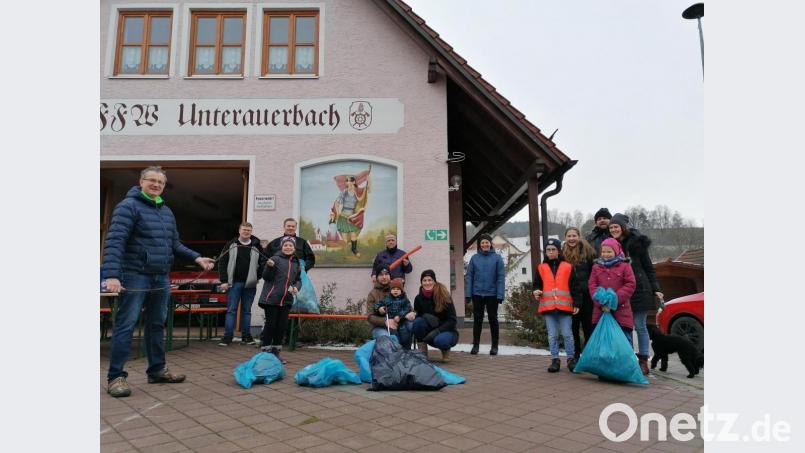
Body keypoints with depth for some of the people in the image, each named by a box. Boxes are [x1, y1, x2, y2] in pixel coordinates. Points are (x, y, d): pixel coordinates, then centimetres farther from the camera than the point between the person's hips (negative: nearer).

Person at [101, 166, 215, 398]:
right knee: (125, 325, -4)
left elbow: (175, 244, 19)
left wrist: (196, 257, 5)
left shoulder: (167, 212, 15)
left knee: (157, 325, 14)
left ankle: (157, 370, 24)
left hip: (161, 278, 7)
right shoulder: (128, 206, -7)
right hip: (135, 276, -7)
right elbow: (115, 241, -17)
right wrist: (111, 274, -26)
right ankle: (116, 376, 4)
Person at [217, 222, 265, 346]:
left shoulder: (256, 247, 6)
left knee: (247, 311, 9)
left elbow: (263, 264, 9)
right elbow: (222, 263, 1)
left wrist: (257, 277, -3)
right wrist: (224, 281, -5)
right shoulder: (231, 245, 3)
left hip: (250, 285, 1)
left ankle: (246, 336, 15)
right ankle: (227, 336, 4)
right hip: (234, 283, -1)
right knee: (231, 310, -1)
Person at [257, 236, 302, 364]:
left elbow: (298, 279, 19)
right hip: (271, 299, -5)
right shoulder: (275, 259, -6)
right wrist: (269, 267, -27)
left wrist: (296, 287, -2)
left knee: (281, 326, 9)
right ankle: (265, 351, 13)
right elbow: (266, 277, -9)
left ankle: (276, 351, 21)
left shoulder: (296, 263, 11)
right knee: (270, 325, 0)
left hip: (286, 300, 5)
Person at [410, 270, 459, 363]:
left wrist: (437, 331, -27)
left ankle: (446, 350, 0)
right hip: (429, 332, 3)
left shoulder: (444, 296, -15)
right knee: (418, 321, -26)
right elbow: (417, 315, 2)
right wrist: (412, 315, -22)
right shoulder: (419, 298, -5)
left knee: (440, 340, -37)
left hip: (446, 331, -3)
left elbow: (452, 320, -16)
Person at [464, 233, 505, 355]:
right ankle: (475, 345, 20)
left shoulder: (497, 258, -3)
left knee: (493, 319, 8)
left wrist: (500, 295, -12)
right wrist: (468, 294, -5)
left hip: (492, 295, -1)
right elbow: (468, 277, 1)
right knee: (477, 319, 9)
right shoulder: (474, 258, 1)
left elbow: (501, 278, -6)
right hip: (477, 294, 1)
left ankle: (494, 346, 19)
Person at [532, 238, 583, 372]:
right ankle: (555, 360, 15)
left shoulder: (568, 267, 4)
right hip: (548, 307, 2)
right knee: (552, 336, 7)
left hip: (564, 306, -2)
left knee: (567, 334, 2)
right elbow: (537, 284, 15)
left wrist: (577, 303, -2)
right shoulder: (541, 268, 10)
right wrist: (536, 292, -7)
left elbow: (574, 287, 4)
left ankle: (571, 359, 16)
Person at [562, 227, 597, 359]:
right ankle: (575, 356, 19)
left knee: (588, 325, 5)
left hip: (585, 295, -2)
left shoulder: (587, 251, -2)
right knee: (573, 327, 8)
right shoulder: (563, 253, 6)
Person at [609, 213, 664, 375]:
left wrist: (655, 289, -4)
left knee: (640, 326, 0)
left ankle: (643, 362, 7)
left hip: (639, 290, -5)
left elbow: (649, 267, 0)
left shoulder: (636, 243, -3)